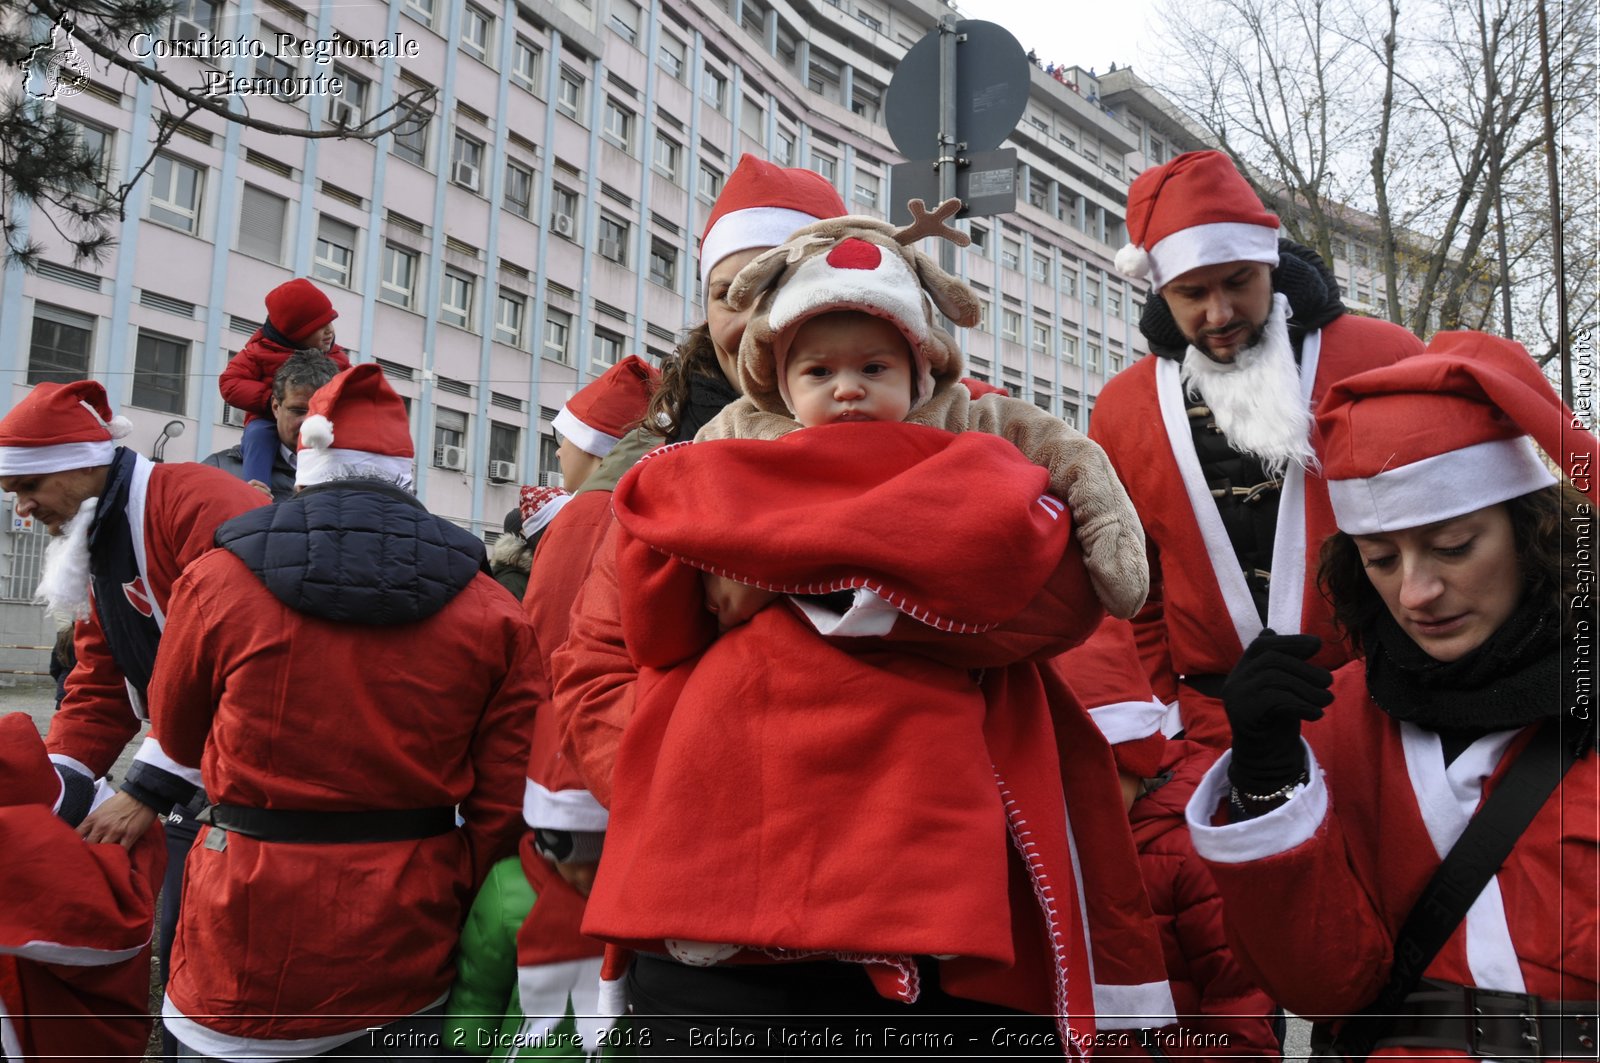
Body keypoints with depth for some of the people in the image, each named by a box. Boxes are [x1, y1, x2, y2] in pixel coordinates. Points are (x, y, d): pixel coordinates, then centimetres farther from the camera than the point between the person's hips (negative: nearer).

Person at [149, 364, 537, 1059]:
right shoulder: (490, 611, -6)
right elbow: (504, 801, -5)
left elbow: (179, 737, 10)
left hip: (249, 953, 0)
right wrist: (455, 908, 9)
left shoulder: (216, 581, -7)